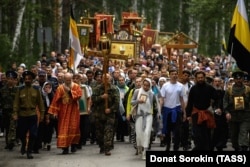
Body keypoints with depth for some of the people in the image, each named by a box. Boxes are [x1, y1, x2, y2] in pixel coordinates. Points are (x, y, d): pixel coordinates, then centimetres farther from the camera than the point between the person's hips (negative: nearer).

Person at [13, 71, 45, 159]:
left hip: (33, 114, 0)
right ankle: (23, 144, 38)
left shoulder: (36, 89, 3)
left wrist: (42, 113, 0)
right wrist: (15, 113, -10)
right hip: (22, 115, 0)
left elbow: (40, 102, 4)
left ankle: (29, 152, 10)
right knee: (21, 133, 6)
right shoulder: (20, 90, 1)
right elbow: (16, 102, -2)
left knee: (32, 134, -3)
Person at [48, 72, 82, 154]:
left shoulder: (76, 87, 3)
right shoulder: (60, 88, 0)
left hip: (73, 111, 1)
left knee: (74, 128, 3)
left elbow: (79, 95, -13)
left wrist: (70, 91, -17)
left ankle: (73, 144, 20)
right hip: (64, 111, -1)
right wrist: (55, 112, -8)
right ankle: (65, 147, -5)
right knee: (64, 129, -5)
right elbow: (56, 100, -3)